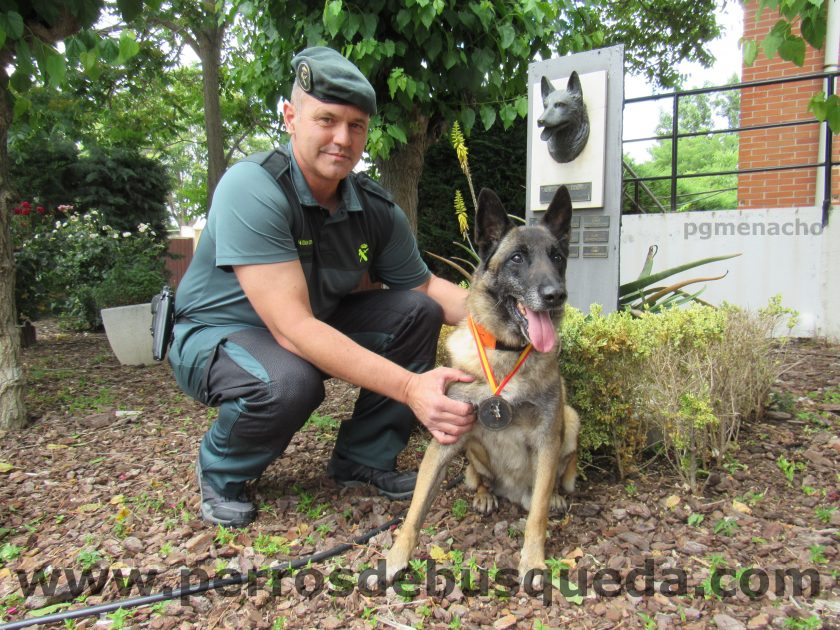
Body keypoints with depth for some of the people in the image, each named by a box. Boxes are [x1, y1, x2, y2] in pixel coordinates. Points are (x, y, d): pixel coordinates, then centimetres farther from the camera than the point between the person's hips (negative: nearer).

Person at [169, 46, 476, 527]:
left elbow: (424, 286, 2)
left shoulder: (376, 209, -11)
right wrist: (409, 387, -44)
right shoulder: (252, 187, -29)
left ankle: (365, 458, 4)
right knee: (289, 381, -37)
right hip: (218, 333, -6)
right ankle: (221, 470, -2)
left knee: (417, 312, -8)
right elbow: (292, 327, -37)